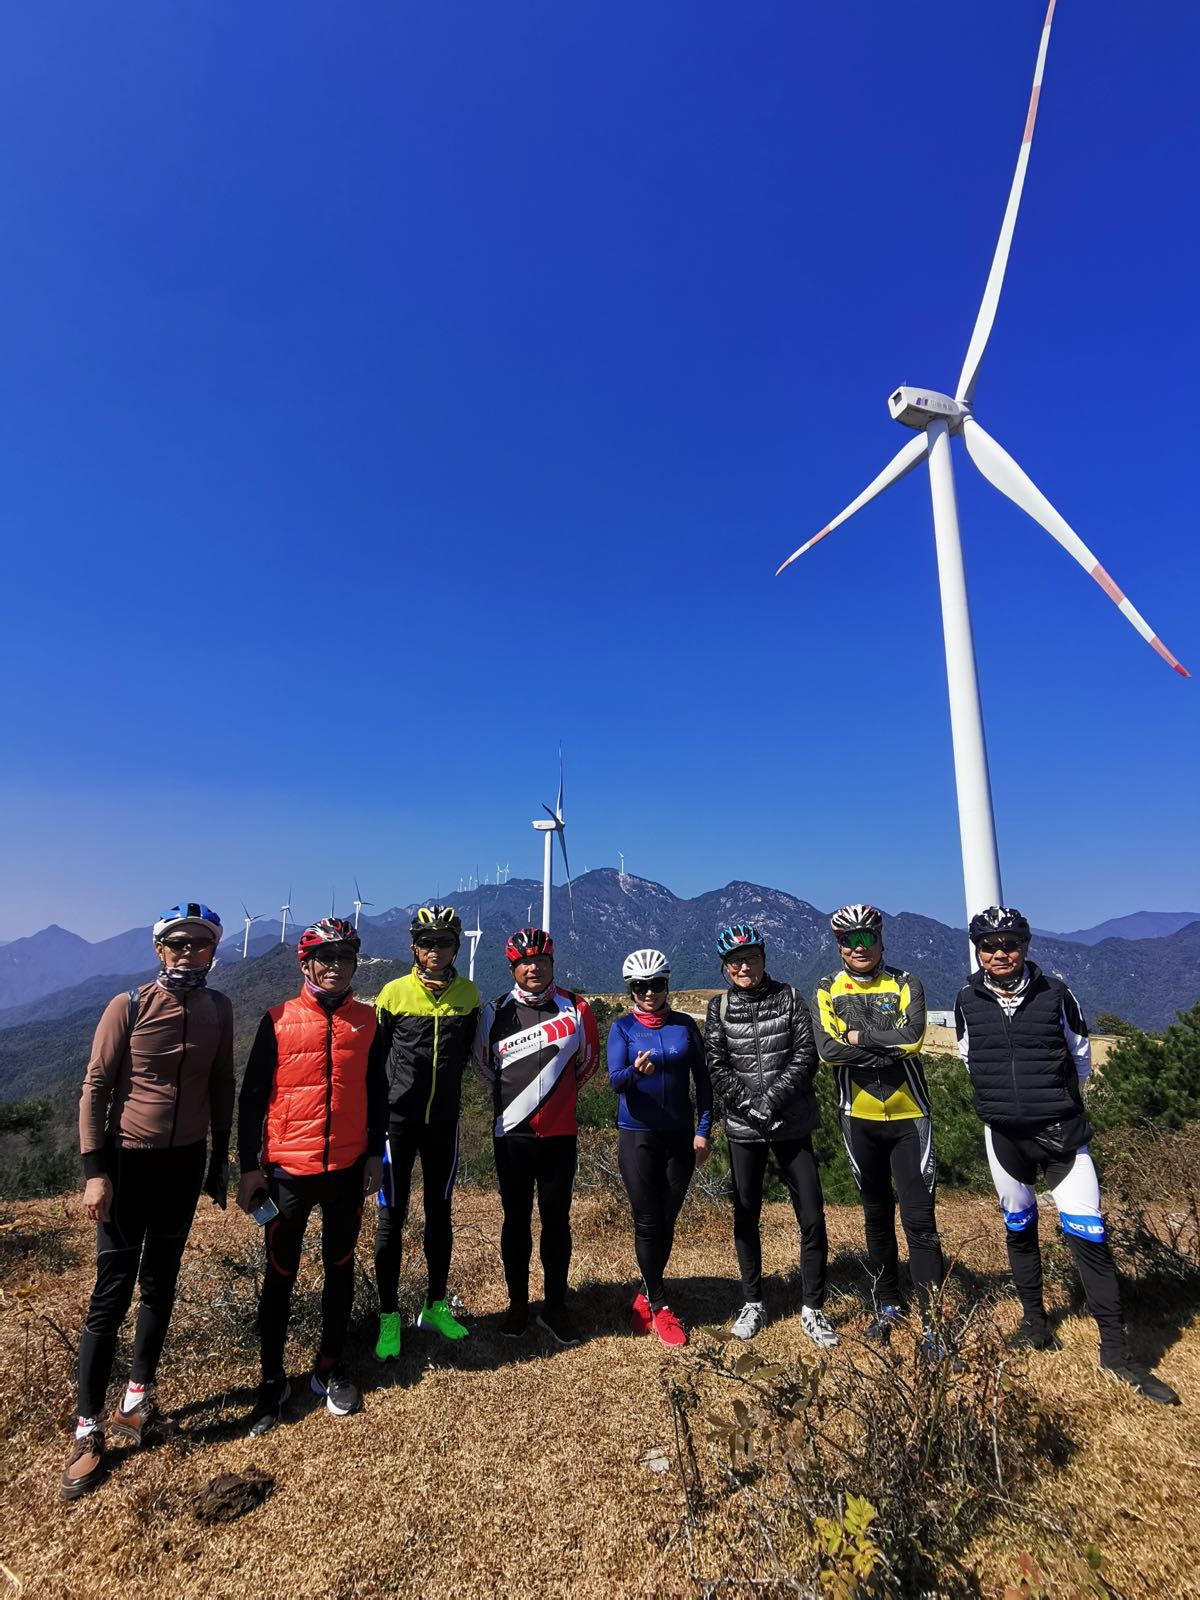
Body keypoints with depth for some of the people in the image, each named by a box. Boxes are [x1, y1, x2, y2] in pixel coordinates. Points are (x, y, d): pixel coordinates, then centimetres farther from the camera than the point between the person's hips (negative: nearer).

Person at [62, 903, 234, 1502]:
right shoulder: (128, 1006, -14)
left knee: (160, 1285, 15)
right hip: (129, 1161, -4)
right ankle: (88, 1429, 15)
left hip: (186, 1162, 4)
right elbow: (94, 1089, -9)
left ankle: (137, 1398, 32)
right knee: (112, 1293, 1)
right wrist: (95, 1172, -12)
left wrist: (220, 1161, 10)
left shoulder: (218, 1009, -3)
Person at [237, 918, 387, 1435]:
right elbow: (252, 1095, -3)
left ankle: (330, 1369, 32)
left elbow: (377, 1093, 7)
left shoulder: (366, 1021, 0)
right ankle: (273, 1380, 28)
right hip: (288, 1170, -2)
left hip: (348, 1169, 2)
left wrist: (375, 1153, 4)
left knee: (340, 1268, 14)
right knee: (280, 1275, 10)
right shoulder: (279, 1020, -6)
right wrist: (249, 1166, -5)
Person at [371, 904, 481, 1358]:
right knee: (392, 1217, 4)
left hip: (444, 1120, 2)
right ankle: (389, 1317, 17)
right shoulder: (394, 992, -8)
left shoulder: (468, 995, -2)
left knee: (440, 1213, 13)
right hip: (398, 1119, -2)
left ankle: (436, 1306, 28)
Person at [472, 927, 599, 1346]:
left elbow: (588, 1061, 11)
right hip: (512, 1134, 0)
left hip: (560, 1134, 0)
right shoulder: (495, 1013, -4)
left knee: (557, 1220, 9)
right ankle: (517, 1303, 26)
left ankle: (555, 1306, 24)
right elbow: (484, 1064, 12)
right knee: (516, 1220, 11)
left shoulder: (576, 1009, -4)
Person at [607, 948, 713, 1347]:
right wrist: (636, 1071, -39)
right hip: (637, 1136, -2)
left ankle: (646, 1296, 30)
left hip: (680, 1137, 2)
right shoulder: (622, 1027, -4)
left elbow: (703, 1080, 5)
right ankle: (659, 1305, 16)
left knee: (666, 1222, 10)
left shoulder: (685, 1025, 1)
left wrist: (703, 1130, -1)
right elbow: (615, 1079, -17)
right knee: (648, 1222, -2)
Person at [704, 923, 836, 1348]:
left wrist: (772, 1100, -16)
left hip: (792, 1124, -1)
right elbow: (717, 1067, -4)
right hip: (743, 1127, 1)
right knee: (745, 1217, 11)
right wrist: (751, 1106, -15)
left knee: (812, 1219, 0)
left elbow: (805, 1056, -7)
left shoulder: (788, 997, -1)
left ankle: (813, 1309, 16)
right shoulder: (719, 1007, 1)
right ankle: (752, 1303, 27)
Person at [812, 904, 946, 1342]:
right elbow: (828, 1050, -15)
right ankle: (886, 1306, 30)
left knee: (919, 1218, -4)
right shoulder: (827, 992, 0)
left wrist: (860, 1035, -15)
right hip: (860, 1118, 2)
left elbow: (911, 1038, -18)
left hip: (909, 1116, -1)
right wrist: (889, 1050, -17)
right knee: (876, 1216, 15)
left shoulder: (906, 985, -1)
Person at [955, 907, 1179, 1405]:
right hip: (1004, 1134, 2)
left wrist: (1058, 1098, 12)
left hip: (1061, 1131, -1)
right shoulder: (968, 1001, -5)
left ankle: (1115, 1350, 9)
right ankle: (1034, 1319, 34)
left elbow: (1080, 1054, 8)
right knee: (1019, 1228, 16)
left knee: (1088, 1235, -3)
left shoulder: (1054, 993, -8)